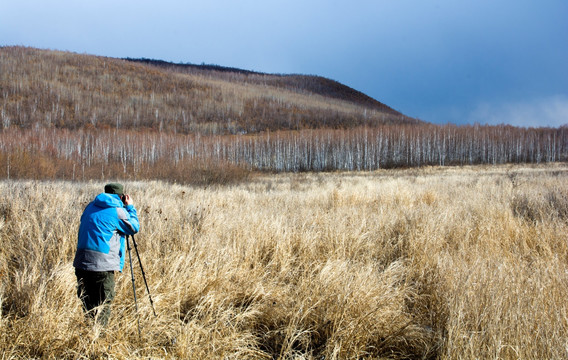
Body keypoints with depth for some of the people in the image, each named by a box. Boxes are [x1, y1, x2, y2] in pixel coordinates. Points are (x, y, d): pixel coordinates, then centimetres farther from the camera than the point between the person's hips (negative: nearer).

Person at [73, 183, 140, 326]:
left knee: (87, 305, 13)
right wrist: (130, 207, 20)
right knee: (102, 307, 0)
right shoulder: (118, 211, -5)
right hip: (101, 265, -7)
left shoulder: (90, 207, 14)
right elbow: (134, 227, 8)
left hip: (81, 261, 7)